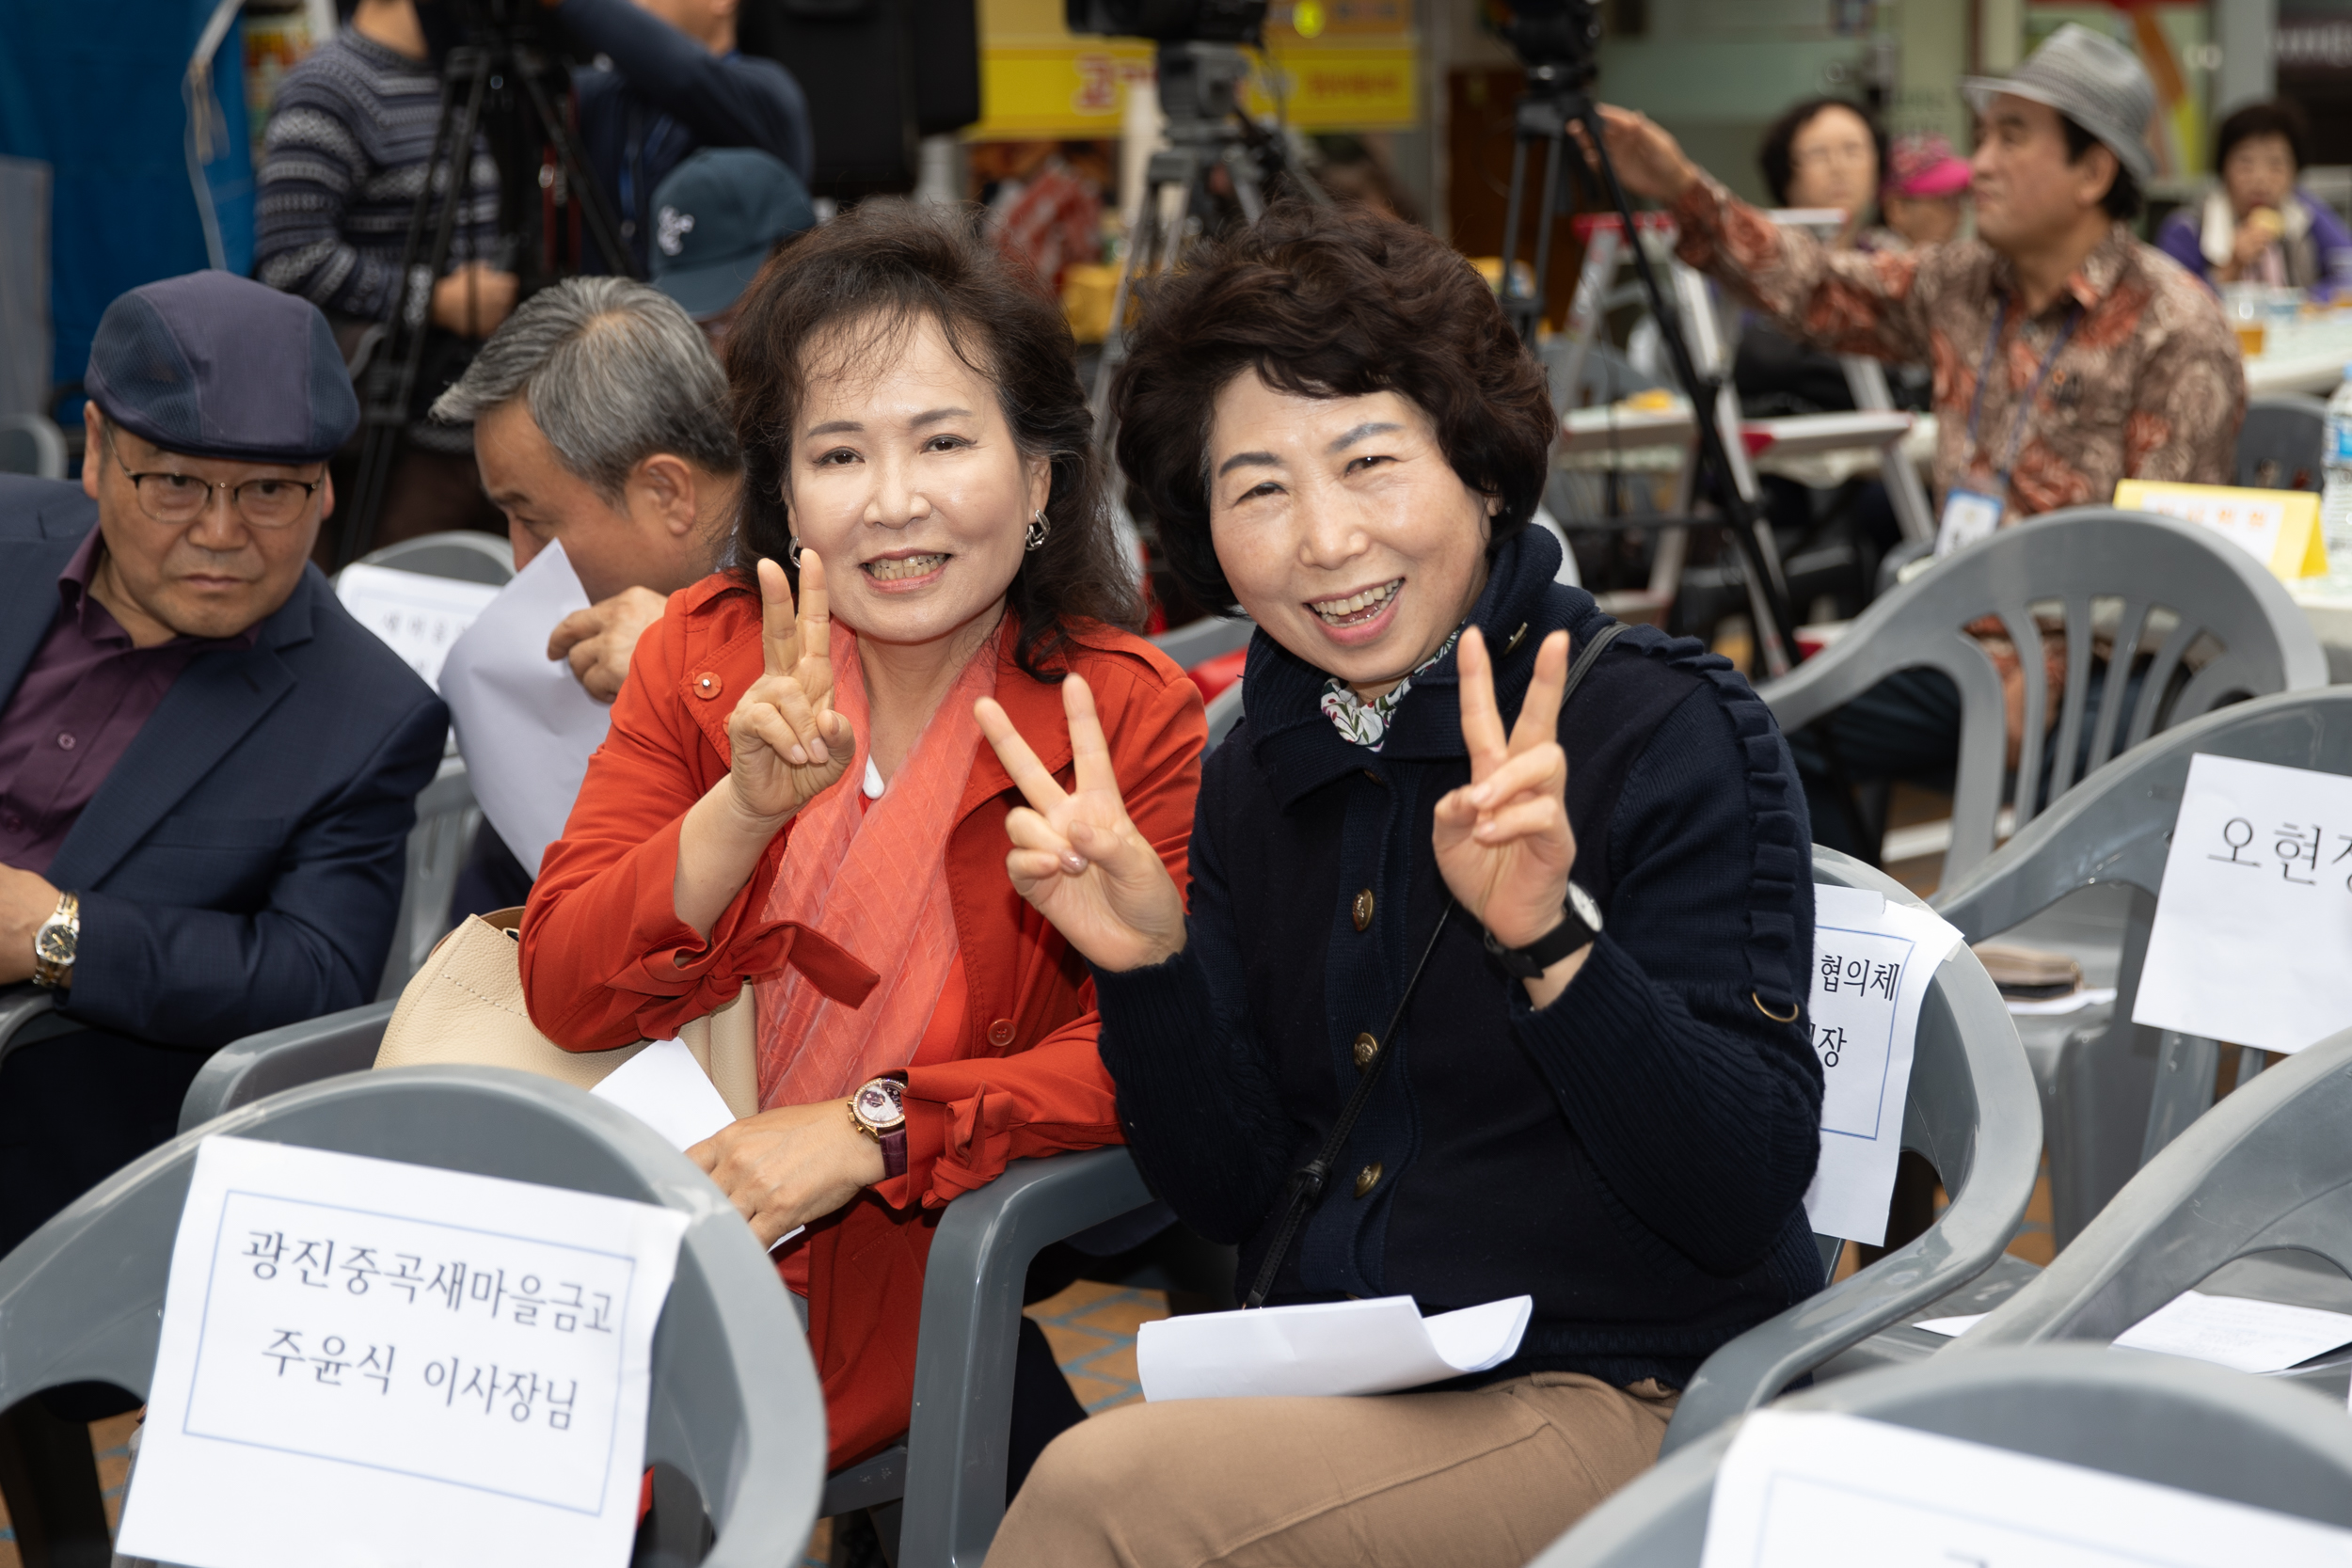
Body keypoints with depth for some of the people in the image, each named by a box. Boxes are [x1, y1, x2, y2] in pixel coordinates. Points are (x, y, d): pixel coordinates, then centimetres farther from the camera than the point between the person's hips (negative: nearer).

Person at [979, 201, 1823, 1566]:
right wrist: (1148, 966, -6)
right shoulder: (1264, 778, 10)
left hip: (1622, 1404, -5)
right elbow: (1235, 1194, 10)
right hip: (1329, 1399, 5)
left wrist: (1548, 939, -29)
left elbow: (1748, 1197, -16)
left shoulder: (1673, 733, -9)